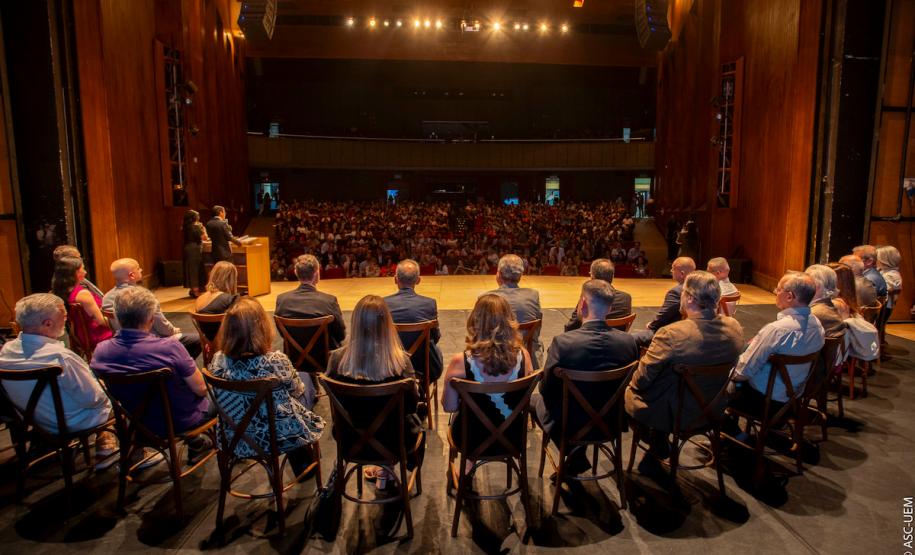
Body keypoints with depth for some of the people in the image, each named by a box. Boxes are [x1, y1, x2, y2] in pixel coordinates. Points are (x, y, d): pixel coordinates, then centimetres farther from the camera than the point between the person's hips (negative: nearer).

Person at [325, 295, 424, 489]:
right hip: (393, 442, -2)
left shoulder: (337, 358, -21)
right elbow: (412, 403, -11)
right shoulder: (400, 361, -27)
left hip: (350, 440, 2)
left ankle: (385, 469, 48)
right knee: (417, 416, 31)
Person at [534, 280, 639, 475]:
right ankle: (575, 462, 33)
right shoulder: (628, 341, -16)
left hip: (569, 425, -3)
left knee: (536, 400, 25)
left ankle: (575, 458, 28)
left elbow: (546, 389, -14)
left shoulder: (562, 342, -28)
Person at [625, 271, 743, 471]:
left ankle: (657, 447, 33)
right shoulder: (735, 328, -13)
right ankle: (659, 445, 37)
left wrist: (633, 383, 1)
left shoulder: (670, 334, -32)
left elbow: (641, 380, -21)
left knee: (628, 392, 20)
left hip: (672, 414, -6)